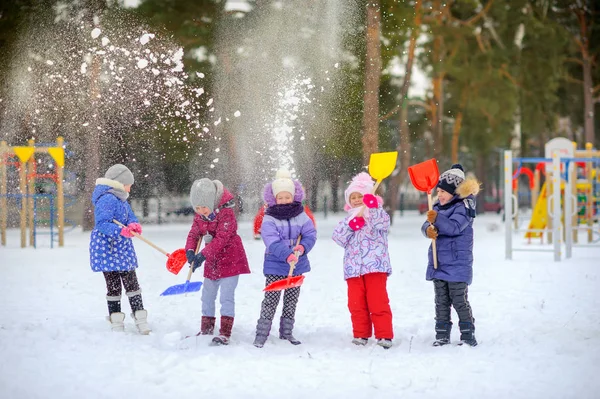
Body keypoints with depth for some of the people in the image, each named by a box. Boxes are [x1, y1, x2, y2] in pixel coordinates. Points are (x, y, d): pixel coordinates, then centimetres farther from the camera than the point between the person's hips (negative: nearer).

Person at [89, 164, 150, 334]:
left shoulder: (121, 199, 15)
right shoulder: (107, 199, -16)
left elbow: (131, 217, 14)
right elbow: (102, 224, -25)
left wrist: (134, 225, -11)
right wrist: (121, 231, -38)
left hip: (123, 250, 9)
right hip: (108, 249, -9)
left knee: (132, 284, 7)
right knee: (114, 286, -2)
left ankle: (141, 320, 10)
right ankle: (117, 323, 6)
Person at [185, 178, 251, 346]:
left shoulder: (226, 213, -22)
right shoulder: (199, 216, 1)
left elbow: (221, 239, -28)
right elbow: (194, 234, 1)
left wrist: (203, 255, -34)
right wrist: (190, 251, -20)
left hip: (230, 259, -8)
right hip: (211, 261, 8)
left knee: (226, 297, -11)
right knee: (207, 296, 14)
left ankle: (225, 334, -10)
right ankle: (206, 331, 25)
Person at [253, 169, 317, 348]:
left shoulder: (301, 215, 3)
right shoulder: (269, 219, -8)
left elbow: (310, 234, -1)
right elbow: (272, 242, -19)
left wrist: (303, 247, -22)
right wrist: (287, 255, -33)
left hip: (297, 265, 4)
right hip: (275, 266, -4)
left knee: (291, 300, 13)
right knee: (270, 300, -7)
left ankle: (286, 331, 25)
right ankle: (261, 334, -5)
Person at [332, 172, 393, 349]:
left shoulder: (377, 213, 5)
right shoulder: (348, 219, 19)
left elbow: (382, 223, -19)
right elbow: (338, 237, 5)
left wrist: (373, 207, -36)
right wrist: (350, 225, -10)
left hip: (375, 266, -5)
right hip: (353, 267, 5)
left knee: (378, 301, -7)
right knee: (356, 303, 5)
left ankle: (384, 335, -2)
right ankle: (361, 334, 15)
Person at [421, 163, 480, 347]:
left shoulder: (463, 207, -10)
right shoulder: (438, 207, 13)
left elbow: (454, 227, -25)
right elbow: (426, 225, 3)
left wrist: (437, 219, -40)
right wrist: (429, 229, -21)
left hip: (458, 264, -7)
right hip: (438, 262, 7)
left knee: (460, 301, -5)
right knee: (441, 302, 10)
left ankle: (468, 335, 2)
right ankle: (442, 335, 15)